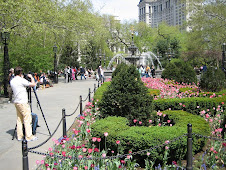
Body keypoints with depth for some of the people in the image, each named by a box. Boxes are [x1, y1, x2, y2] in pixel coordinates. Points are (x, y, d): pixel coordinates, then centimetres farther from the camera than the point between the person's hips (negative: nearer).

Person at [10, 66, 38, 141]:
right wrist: (31, 77, 4)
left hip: (16, 102, 8)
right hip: (23, 103, -8)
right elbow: (33, 84, -11)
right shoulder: (21, 80, -15)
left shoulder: (12, 81, 9)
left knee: (19, 119, 13)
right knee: (27, 119, -3)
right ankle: (29, 136, -1)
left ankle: (20, 136, 16)